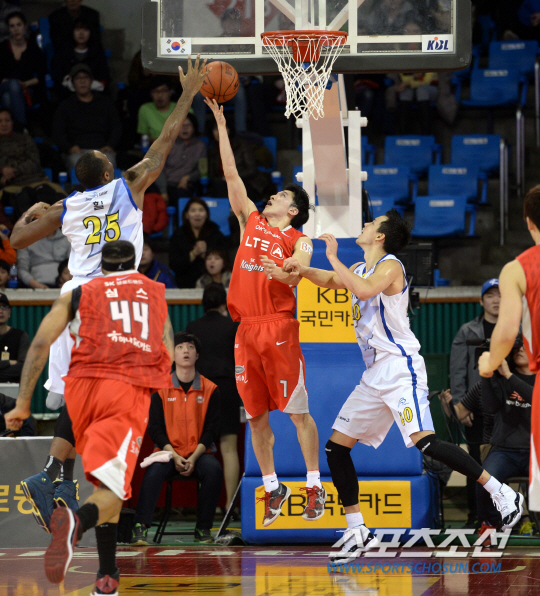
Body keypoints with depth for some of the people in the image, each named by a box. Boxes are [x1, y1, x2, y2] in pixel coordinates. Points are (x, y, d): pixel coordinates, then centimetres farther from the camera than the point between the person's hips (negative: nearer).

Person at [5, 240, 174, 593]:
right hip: (131, 392, -1)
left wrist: (23, 403, 9)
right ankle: (77, 522, -48)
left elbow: (41, 343, 8)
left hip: (84, 384, 2)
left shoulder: (78, 294, 20)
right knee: (111, 489, -14)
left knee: (105, 481, 21)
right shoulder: (157, 293, 26)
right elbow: (169, 356, 25)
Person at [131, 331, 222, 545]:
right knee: (154, 471, -32)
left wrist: (194, 458, -13)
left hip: (198, 454, 0)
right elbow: (155, 427, 0)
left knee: (213, 469, -31)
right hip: (169, 452, 0)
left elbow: (211, 429, 2)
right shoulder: (161, 388, 3)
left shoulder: (209, 389, 5)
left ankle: (203, 529, -20)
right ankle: (141, 527, -31)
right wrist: (174, 456, -14)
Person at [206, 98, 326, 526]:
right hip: (247, 328, 5)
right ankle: (273, 487, 16)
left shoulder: (299, 241, 3)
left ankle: (315, 487, 3)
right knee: (256, 415, 7)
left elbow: (296, 274, -16)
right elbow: (231, 174, 15)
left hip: (280, 327, -5)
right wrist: (221, 126, 13)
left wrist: (281, 271, -38)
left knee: (297, 411, -3)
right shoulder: (252, 222, 16)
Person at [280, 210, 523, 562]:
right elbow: (330, 281, 34)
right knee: (336, 448, 6)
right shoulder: (360, 269, 16)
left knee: (425, 442, -22)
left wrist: (333, 258, -22)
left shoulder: (390, 266, -10)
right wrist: (302, 270, 15)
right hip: (375, 376, 9)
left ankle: (502, 494, -14)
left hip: (401, 370, -9)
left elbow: (365, 290, -31)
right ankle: (358, 532, 10)